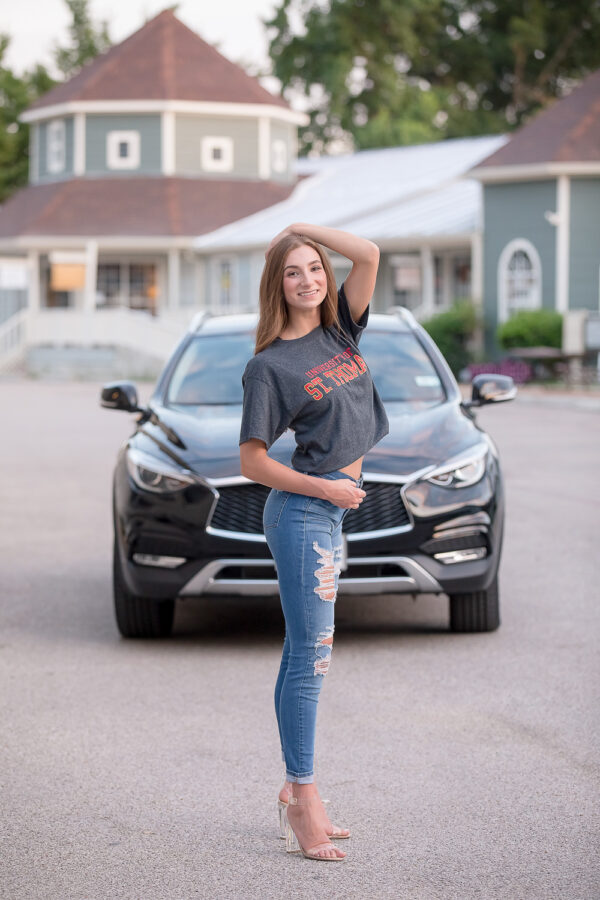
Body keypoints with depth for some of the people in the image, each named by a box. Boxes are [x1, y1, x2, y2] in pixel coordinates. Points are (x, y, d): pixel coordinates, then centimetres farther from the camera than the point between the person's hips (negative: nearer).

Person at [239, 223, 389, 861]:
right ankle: (303, 799, -5)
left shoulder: (339, 331, 11)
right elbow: (252, 461, -7)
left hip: (333, 509, 7)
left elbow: (369, 254, 2)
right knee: (311, 654, -8)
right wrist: (327, 489, -10)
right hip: (303, 511, -7)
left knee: (303, 654, 10)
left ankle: (296, 791, 15)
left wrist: (302, 228, 5)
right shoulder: (269, 365, -7)